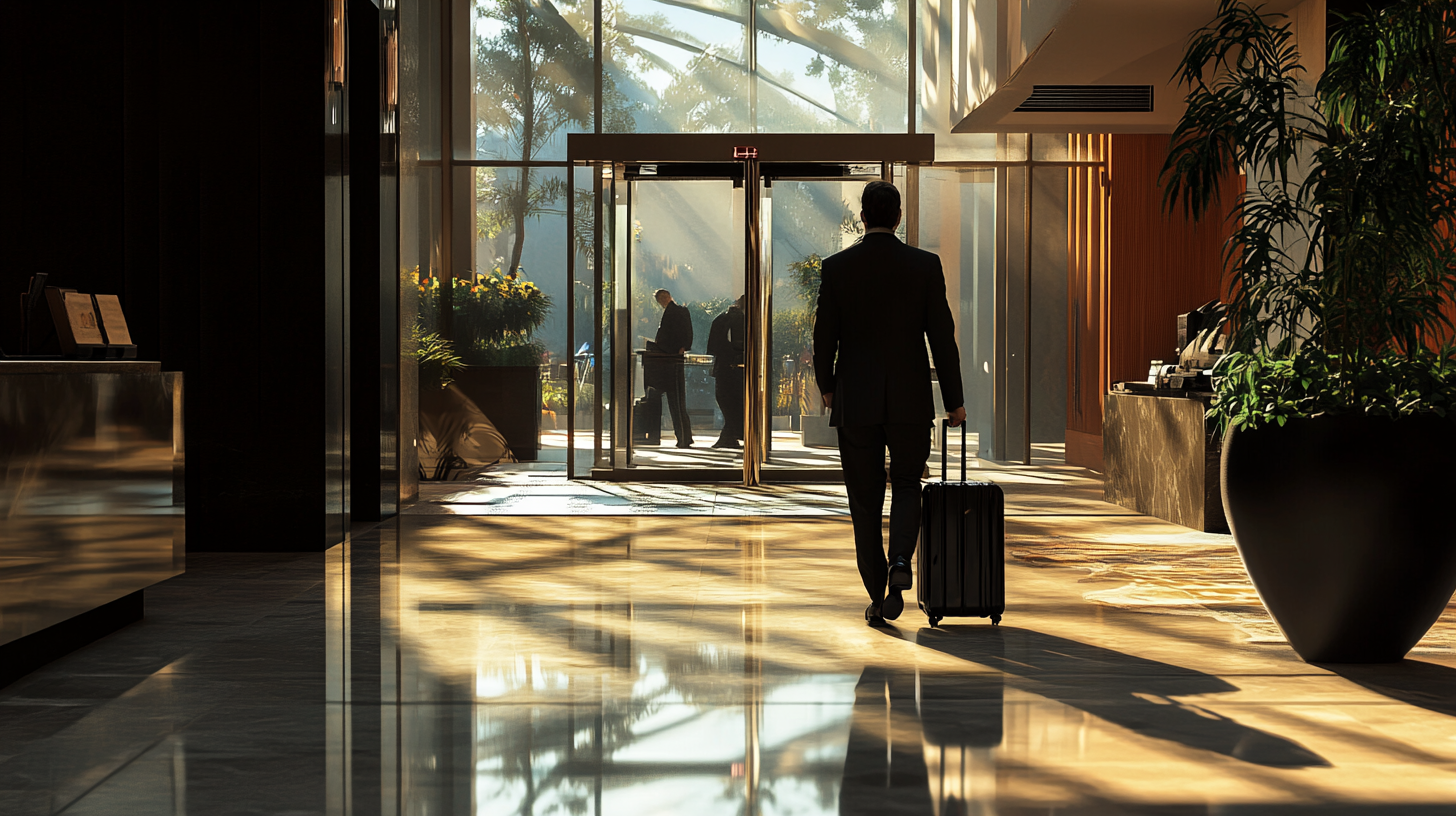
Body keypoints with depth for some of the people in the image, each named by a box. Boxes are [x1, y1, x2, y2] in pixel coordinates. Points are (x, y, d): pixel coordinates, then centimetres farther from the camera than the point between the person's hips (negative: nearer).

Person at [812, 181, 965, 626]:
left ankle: (878, 595, 11)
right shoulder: (925, 265, -3)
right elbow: (942, 336, -2)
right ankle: (899, 562, -9)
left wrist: (826, 386, 18)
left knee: (865, 501, 9)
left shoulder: (836, 267, -3)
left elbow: (824, 336, 0)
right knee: (907, 486, 16)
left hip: (855, 403, 0)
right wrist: (954, 399, 6)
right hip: (910, 401, 0)